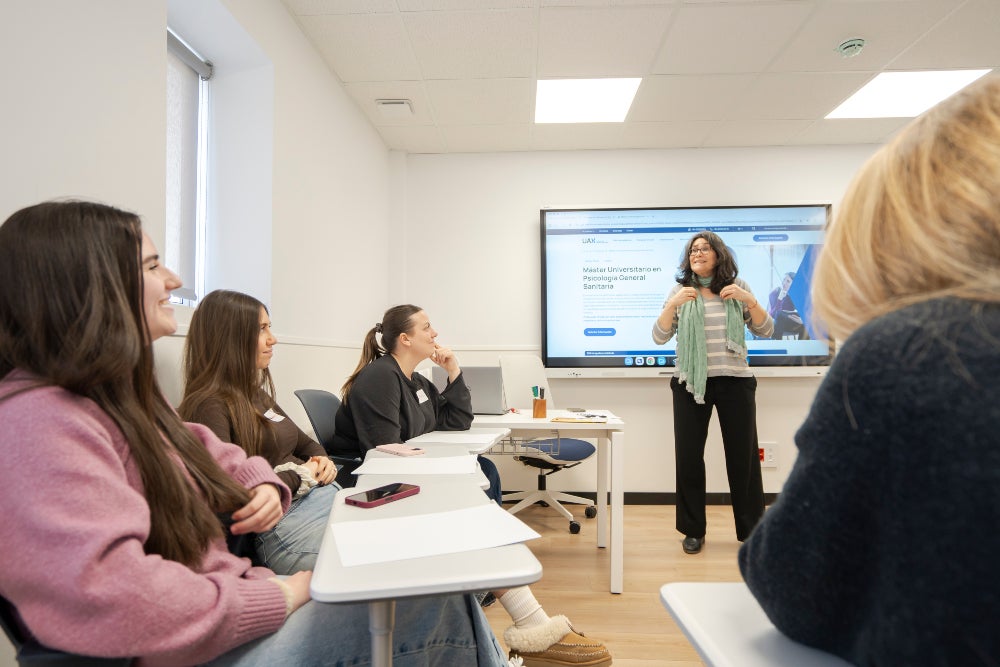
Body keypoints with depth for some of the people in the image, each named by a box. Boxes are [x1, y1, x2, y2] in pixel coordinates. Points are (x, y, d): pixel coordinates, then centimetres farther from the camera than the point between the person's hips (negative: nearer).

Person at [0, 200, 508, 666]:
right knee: (436, 596, -12)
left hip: (229, 595, 9)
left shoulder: (117, 396, 12)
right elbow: (108, 600, -31)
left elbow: (213, 456, 20)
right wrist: (276, 597, -21)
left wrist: (263, 485, -2)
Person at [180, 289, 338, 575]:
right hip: (281, 523, -8)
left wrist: (322, 460, 4)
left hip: (327, 496, 9)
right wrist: (300, 476, -10)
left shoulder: (256, 395, 16)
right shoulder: (210, 406, -11)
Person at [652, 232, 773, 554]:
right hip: (691, 383, 0)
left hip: (735, 381, 0)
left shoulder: (738, 288, 5)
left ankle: (751, 531, 24)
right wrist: (673, 304, -18)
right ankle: (693, 530, 19)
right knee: (688, 456, 2)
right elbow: (659, 338, -3)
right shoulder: (679, 291, 4)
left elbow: (765, 331, 3)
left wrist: (749, 300, -12)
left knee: (743, 456, 5)